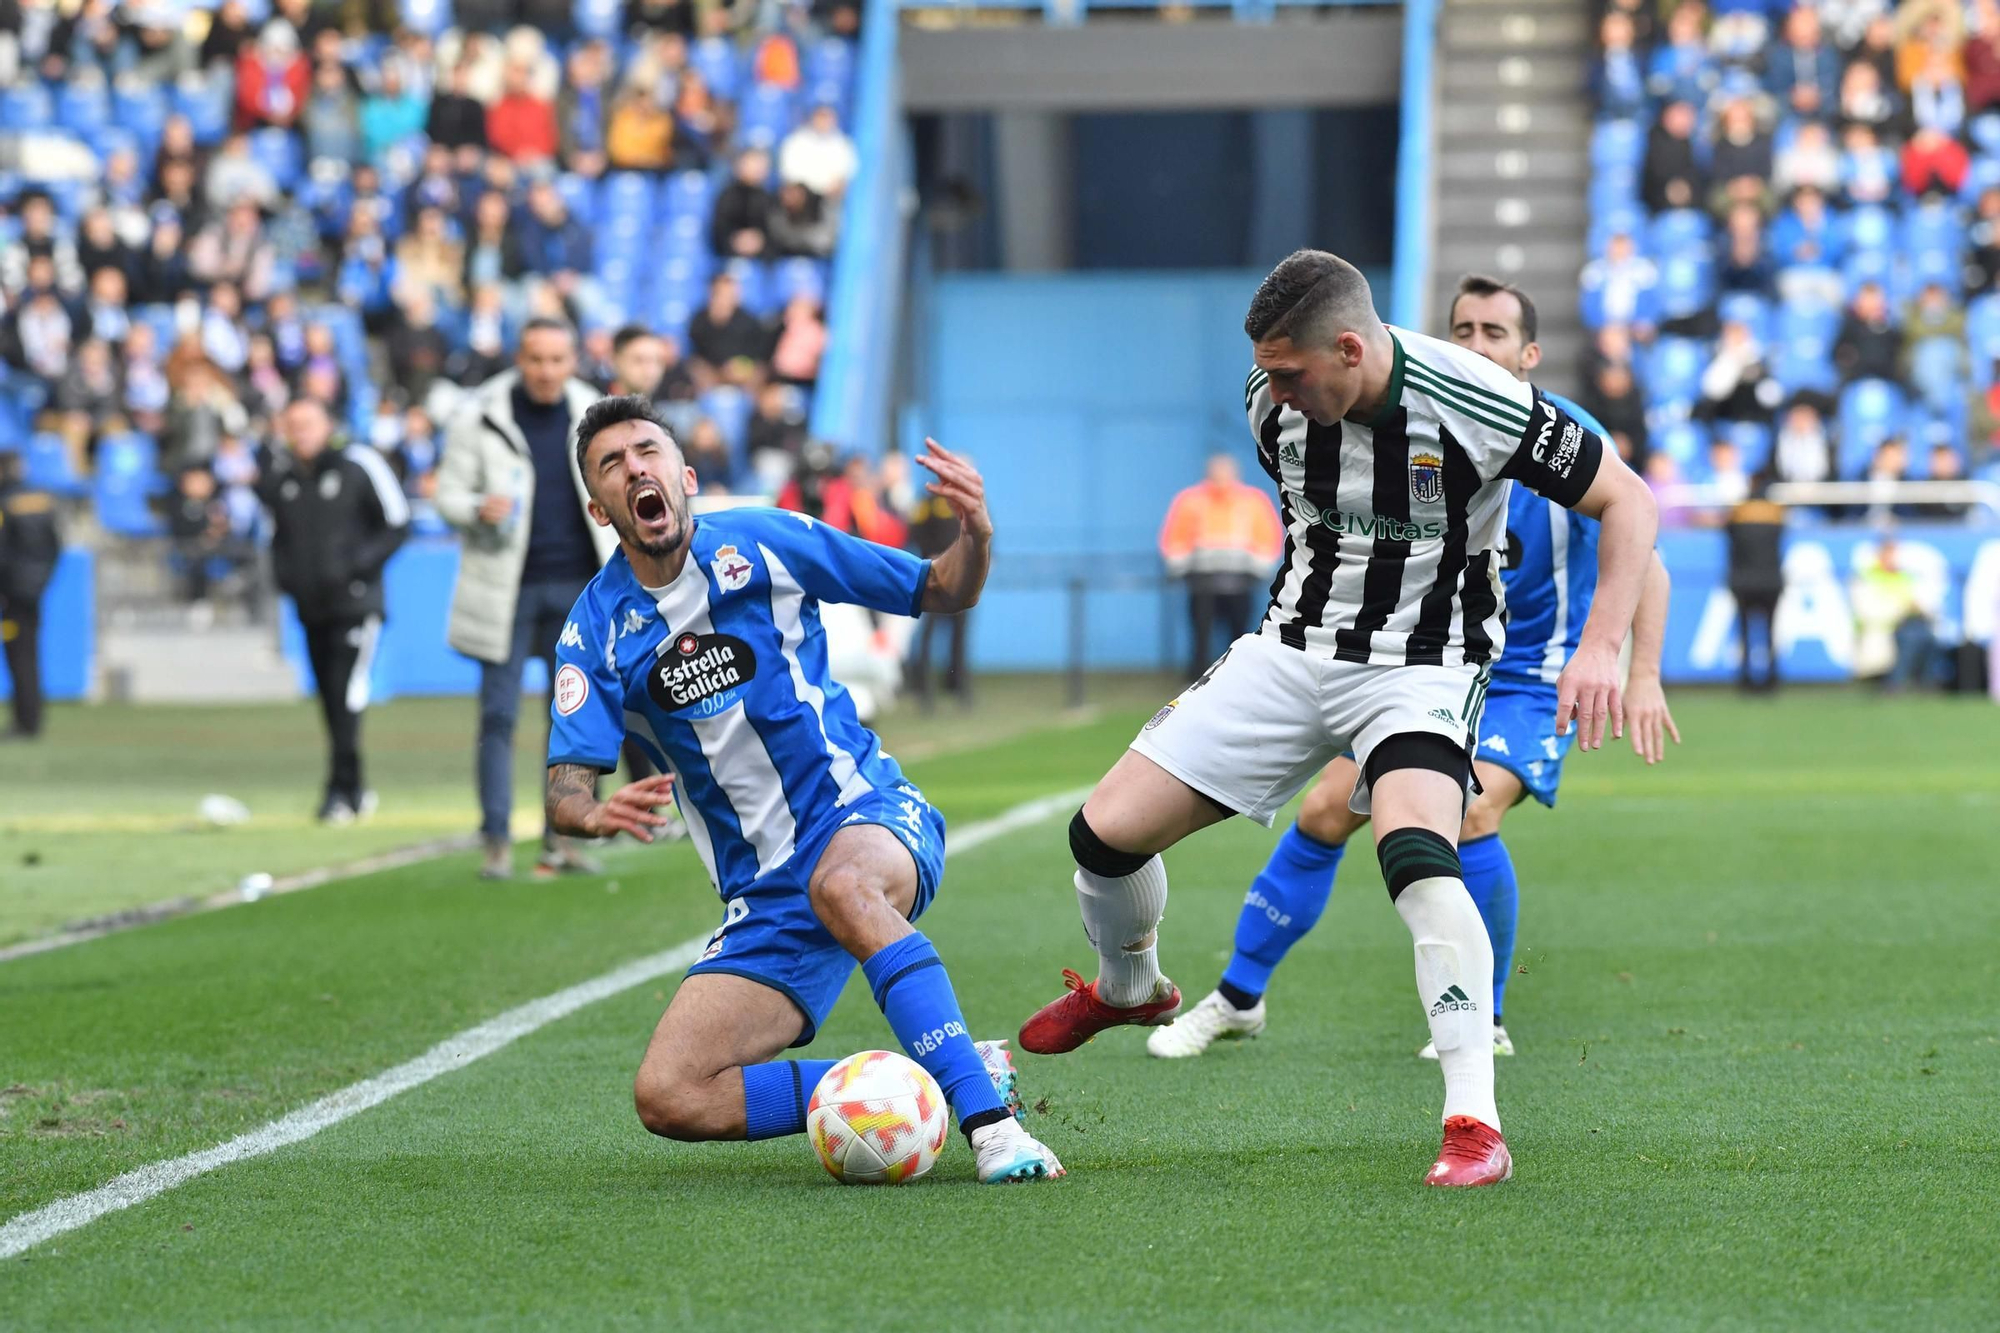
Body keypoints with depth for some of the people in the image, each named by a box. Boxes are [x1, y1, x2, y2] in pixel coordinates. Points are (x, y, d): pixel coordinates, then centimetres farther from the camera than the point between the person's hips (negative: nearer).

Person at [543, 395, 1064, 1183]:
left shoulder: (762, 544, -3)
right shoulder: (596, 630, 1)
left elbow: (945, 593, 3)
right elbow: (564, 795, -8)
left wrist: (975, 535, -20)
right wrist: (598, 814, -33)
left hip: (872, 821, -3)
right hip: (764, 904, 3)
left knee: (840, 885, -41)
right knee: (668, 1098, -16)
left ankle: (989, 1119, -42)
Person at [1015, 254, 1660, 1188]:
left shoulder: (1476, 407, -23)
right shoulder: (1272, 402, -7)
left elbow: (1627, 500, -13)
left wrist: (1600, 647, -23)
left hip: (1423, 664, -5)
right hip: (1291, 647, 5)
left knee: (1414, 849, -34)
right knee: (1105, 831, -3)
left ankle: (1474, 1123, -30)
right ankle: (1128, 989, 31)